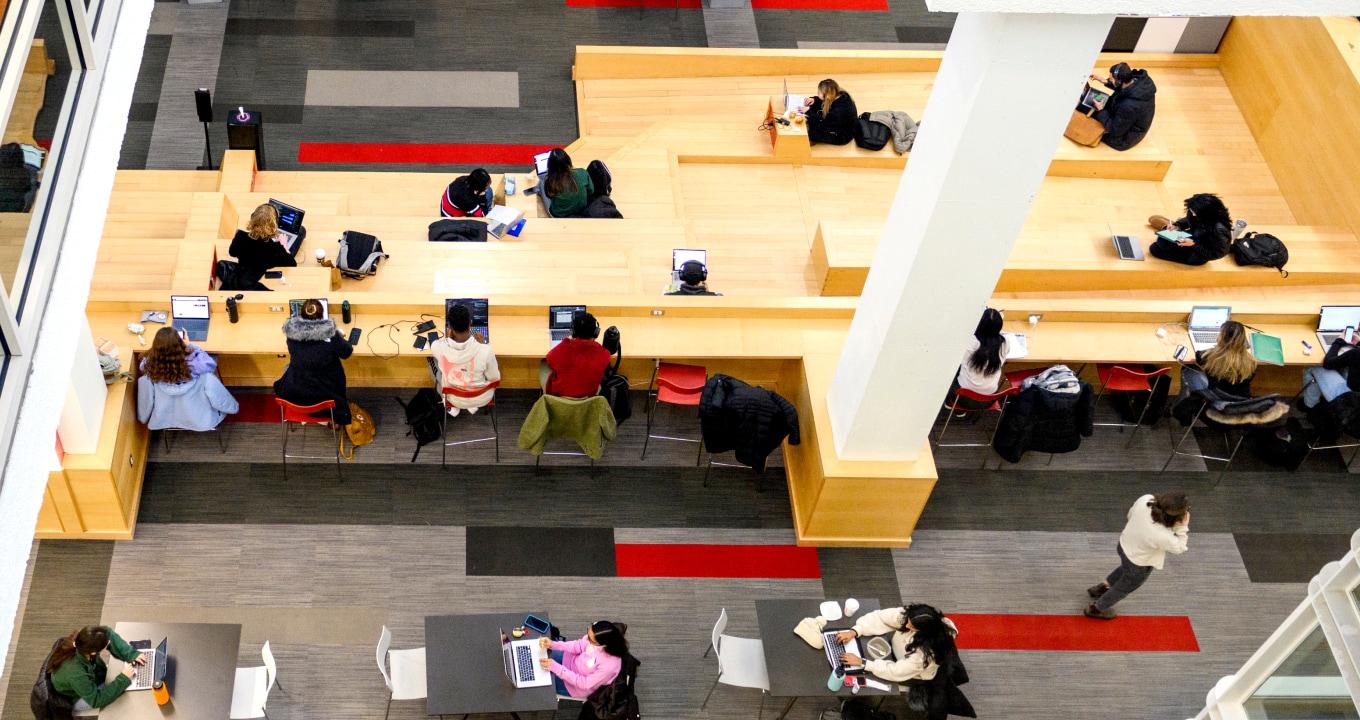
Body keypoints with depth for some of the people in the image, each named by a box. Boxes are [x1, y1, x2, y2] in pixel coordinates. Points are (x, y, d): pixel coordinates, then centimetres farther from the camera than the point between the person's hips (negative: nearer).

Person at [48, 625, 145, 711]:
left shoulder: (83, 639, -31)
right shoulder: (75, 673, -45)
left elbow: (110, 635, -9)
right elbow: (96, 700, -30)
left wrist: (131, 654, -19)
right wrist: (123, 680, -29)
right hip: (77, 699, -6)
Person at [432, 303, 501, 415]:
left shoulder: (439, 347, -28)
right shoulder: (485, 351, -33)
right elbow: (495, 379, -14)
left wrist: (448, 339, 14)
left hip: (454, 398, 1)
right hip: (481, 399, -1)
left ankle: (453, 407, 37)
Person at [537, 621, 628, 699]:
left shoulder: (609, 665, -42)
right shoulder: (603, 638, -26)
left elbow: (585, 684, -29)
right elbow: (578, 646, -8)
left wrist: (556, 668, -31)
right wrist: (552, 644, -21)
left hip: (577, 686, -5)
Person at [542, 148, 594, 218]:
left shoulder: (549, 181, -30)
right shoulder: (582, 173, -26)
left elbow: (549, 196, -7)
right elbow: (591, 191, -7)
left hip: (559, 215, -2)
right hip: (582, 210, 2)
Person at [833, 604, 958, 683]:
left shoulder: (927, 652, -42)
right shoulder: (907, 616, -30)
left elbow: (896, 672, -37)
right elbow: (880, 617, -21)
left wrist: (862, 663, -36)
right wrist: (854, 631, -32)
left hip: (911, 678, -5)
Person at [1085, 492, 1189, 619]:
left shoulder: (1145, 499, -29)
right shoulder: (1164, 538, -42)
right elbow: (1179, 548, -18)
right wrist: (1183, 527, -25)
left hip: (1124, 544, 6)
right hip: (1138, 566, -5)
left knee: (1126, 569, 41)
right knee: (1123, 589, 28)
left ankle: (1102, 587, 63)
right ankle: (1096, 609, 52)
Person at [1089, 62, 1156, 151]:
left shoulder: (1128, 106, -44)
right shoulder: (1142, 79, -21)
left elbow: (1115, 131, -27)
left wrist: (1101, 111, -20)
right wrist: (1107, 82, -3)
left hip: (1124, 138, -7)